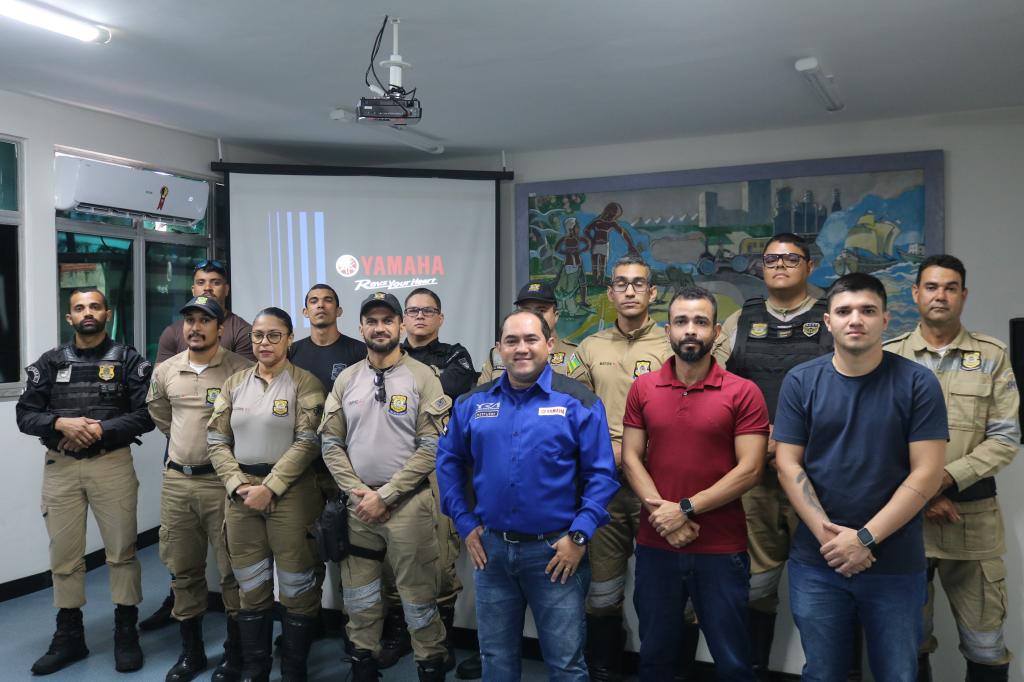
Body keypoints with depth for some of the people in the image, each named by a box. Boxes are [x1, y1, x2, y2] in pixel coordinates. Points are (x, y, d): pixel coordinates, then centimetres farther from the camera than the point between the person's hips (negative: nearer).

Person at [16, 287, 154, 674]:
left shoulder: (128, 360, 1)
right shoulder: (50, 363, 9)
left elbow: (147, 414, -6)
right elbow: (25, 415, 5)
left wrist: (99, 429, -16)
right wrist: (62, 423, -14)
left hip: (112, 464, -2)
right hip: (60, 467, 3)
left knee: (121, 551, 3)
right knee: (64, 556, 9)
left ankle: (126, 633, 16)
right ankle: (68, 637, 23)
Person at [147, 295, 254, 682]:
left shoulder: (240, 370, -10)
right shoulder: (165, 371, 7)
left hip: (223, 480, -5)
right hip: (176, 480, 5)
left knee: (232, 569, 3)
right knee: (183, 569, 14)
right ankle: (191, 651, 29)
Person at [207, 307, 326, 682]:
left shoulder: (305, 383, -3)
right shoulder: (234, 382, 9)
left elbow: (307, 442, -10)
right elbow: (216, 440, 7)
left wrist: (269, 487, -15)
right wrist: (238, 485, -6)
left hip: (290, 492, -3)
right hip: (241, 493, 4)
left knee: (296, 587, 3)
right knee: (251, 587, 12)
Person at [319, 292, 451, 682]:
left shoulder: (422, 377, -5)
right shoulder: (346, 380, 7)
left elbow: (431, 447, -10)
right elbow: (331, 444, 6)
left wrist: (385, 495, -12)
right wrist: (358, 491, -6)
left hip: (407, 503, -4)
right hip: (357, 503, 4)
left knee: (418, 596, 3)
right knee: (359, 595, 15)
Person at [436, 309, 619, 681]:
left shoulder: (579, 402, -8)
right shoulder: (472, 403, 3)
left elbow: (600, 474, -9)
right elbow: (449, 462, 11)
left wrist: (579, 536, -14)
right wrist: (464, 523, 4)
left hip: (555, 550, -3)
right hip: (490, 547, 4)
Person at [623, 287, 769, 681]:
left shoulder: (743, 393, -6)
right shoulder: (642, 389, 3)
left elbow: (749, 470, -11)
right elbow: (630, 458, 1)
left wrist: (685, 509, -16)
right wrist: (662, 514, -13)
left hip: (722, 551, -2)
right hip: (655, 547, 3)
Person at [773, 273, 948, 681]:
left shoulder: (917, 383, -4)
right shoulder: (800, 382, -1)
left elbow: (927, 473, -9)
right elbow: (788, 464, -3)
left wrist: (865, 538, -14)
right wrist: (827, 534, -13)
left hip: (896, 564, -1)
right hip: (816, 561, 1)